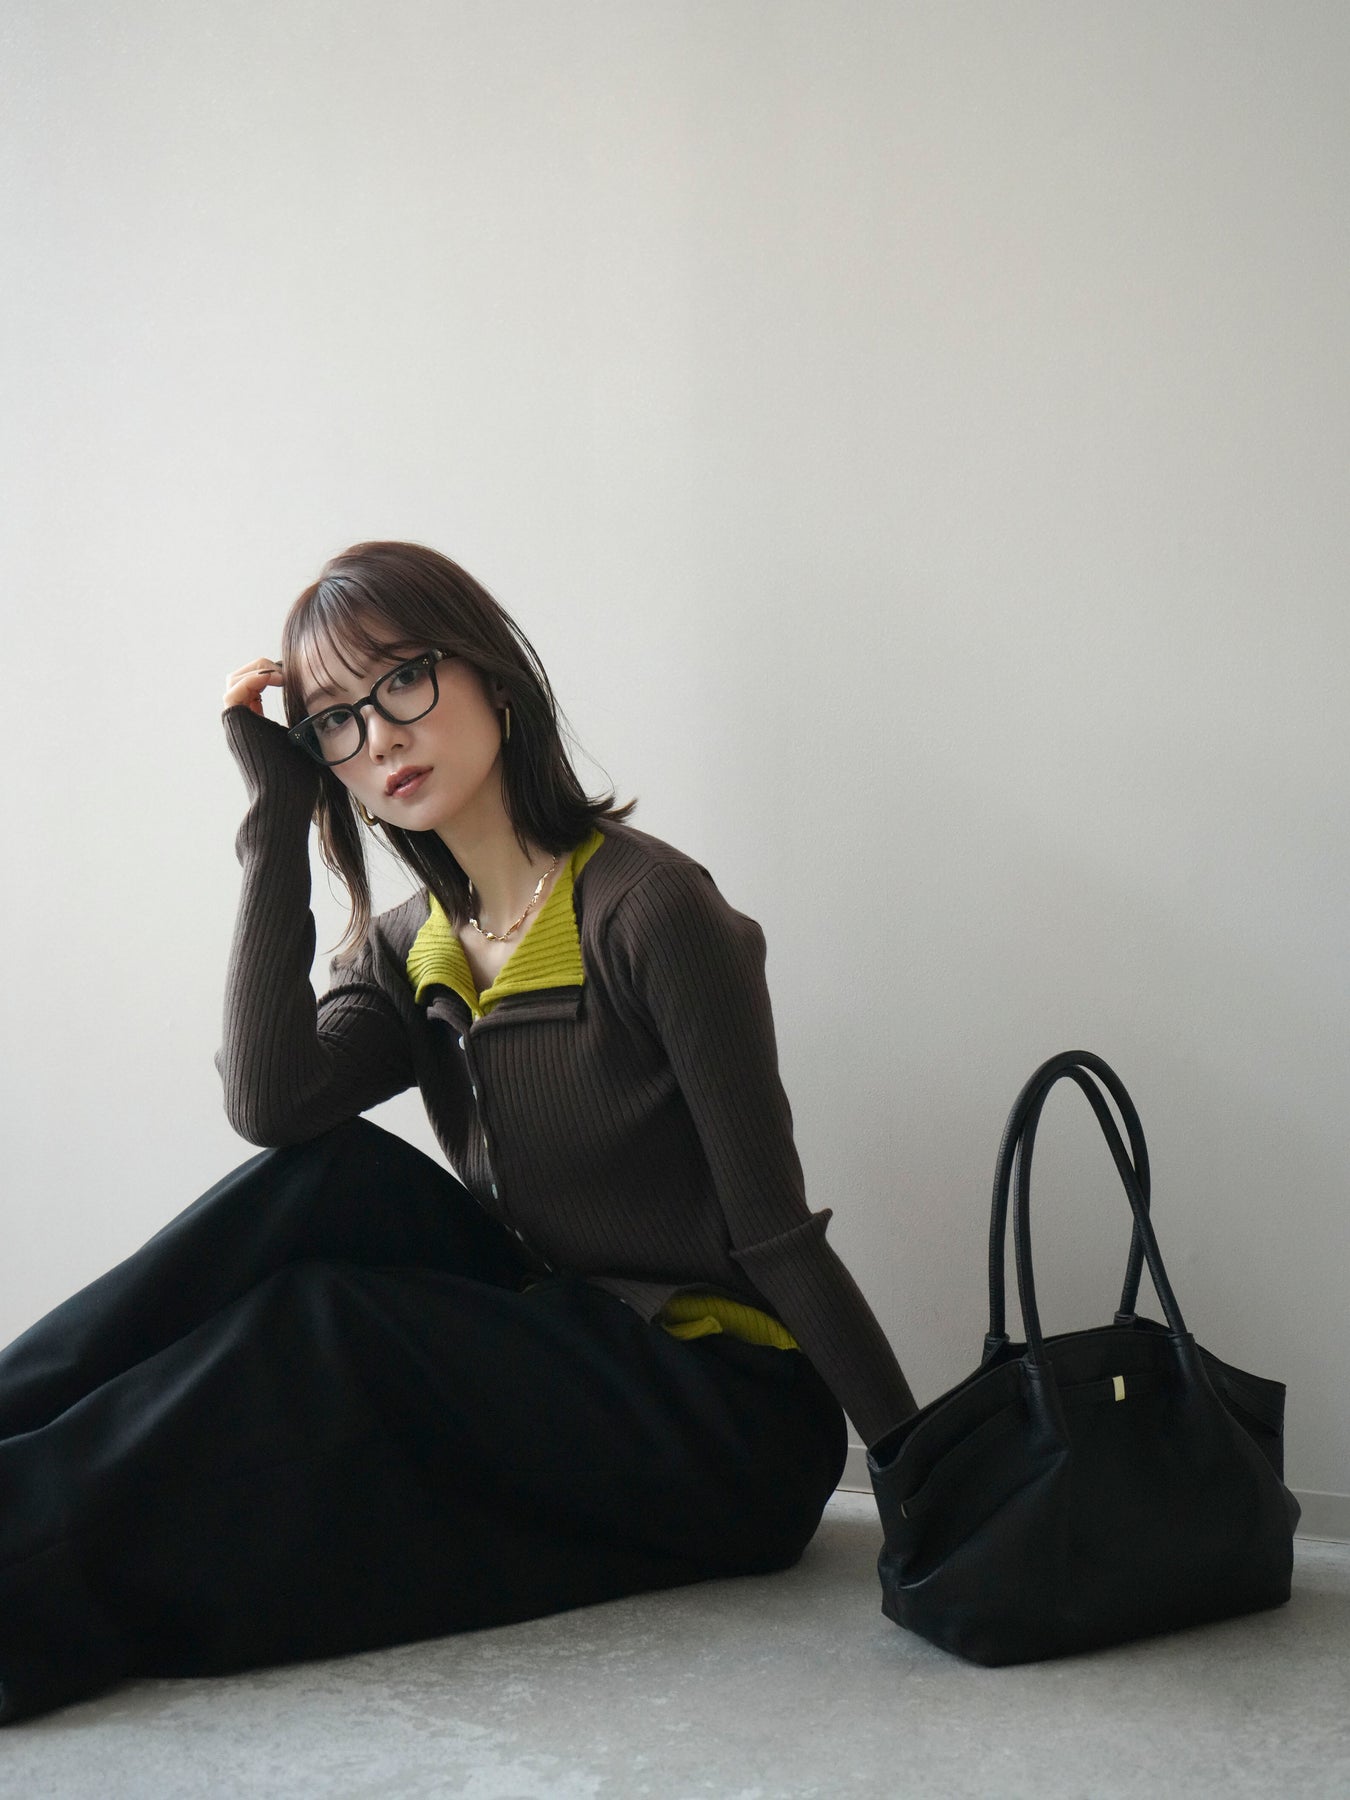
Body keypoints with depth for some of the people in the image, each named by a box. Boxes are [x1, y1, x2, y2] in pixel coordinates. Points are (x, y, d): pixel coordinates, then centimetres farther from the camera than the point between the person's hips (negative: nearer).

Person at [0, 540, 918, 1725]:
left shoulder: (646, 906, -13)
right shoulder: (410, 954, 7)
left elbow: (776, 1230, -14)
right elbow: (269, 1103, -14)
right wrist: (276, 820, -10)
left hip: (739, 1427, -6)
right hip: (562, 1375, 6)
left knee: (315, 1329, -24)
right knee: (323, 1179, -15)